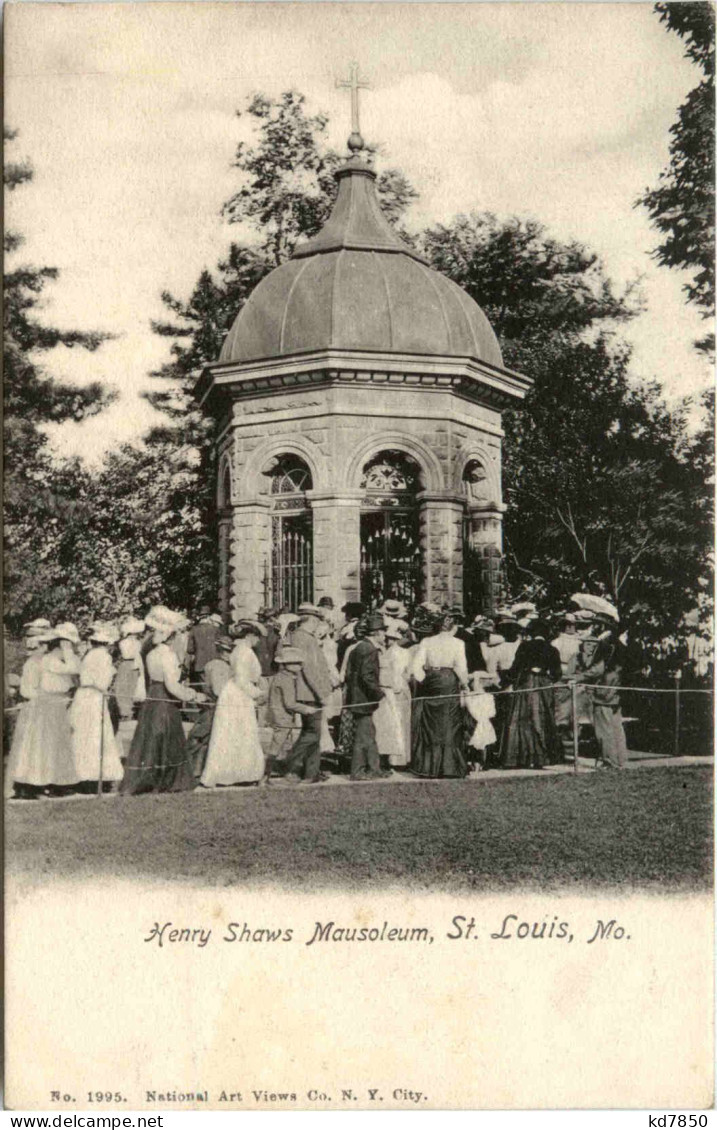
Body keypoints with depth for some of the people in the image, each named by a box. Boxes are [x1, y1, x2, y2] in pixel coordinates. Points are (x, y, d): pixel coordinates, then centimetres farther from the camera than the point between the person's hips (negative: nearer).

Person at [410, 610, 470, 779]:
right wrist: (465, 684, 5)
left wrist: (424, 681, 8)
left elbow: (416, 667, -4)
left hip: (430, 684, 3)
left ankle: (428, 767, 11)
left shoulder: (426, 642, 2)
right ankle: (449, 767, 4)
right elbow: (461, 668, -10)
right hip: (450, 684, -2)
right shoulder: (458, 643, -4)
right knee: (449, 726, 5)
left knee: (430, 728, 10)